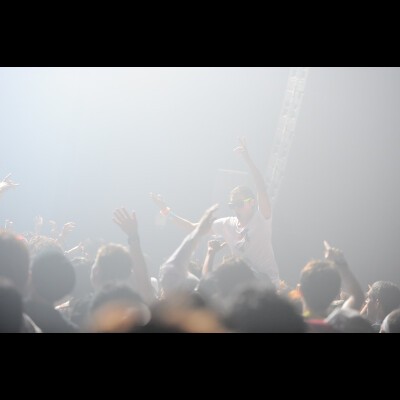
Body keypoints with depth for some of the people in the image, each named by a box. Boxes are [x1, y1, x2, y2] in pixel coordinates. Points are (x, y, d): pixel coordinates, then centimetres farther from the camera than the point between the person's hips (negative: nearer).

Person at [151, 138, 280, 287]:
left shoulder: (261, 219, -10)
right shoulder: (226, 224, 4)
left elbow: (261, 188, -25)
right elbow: (192, 227, 10)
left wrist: (247, 158, -35)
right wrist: (168, 212, 0)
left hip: (268, 281, -5)